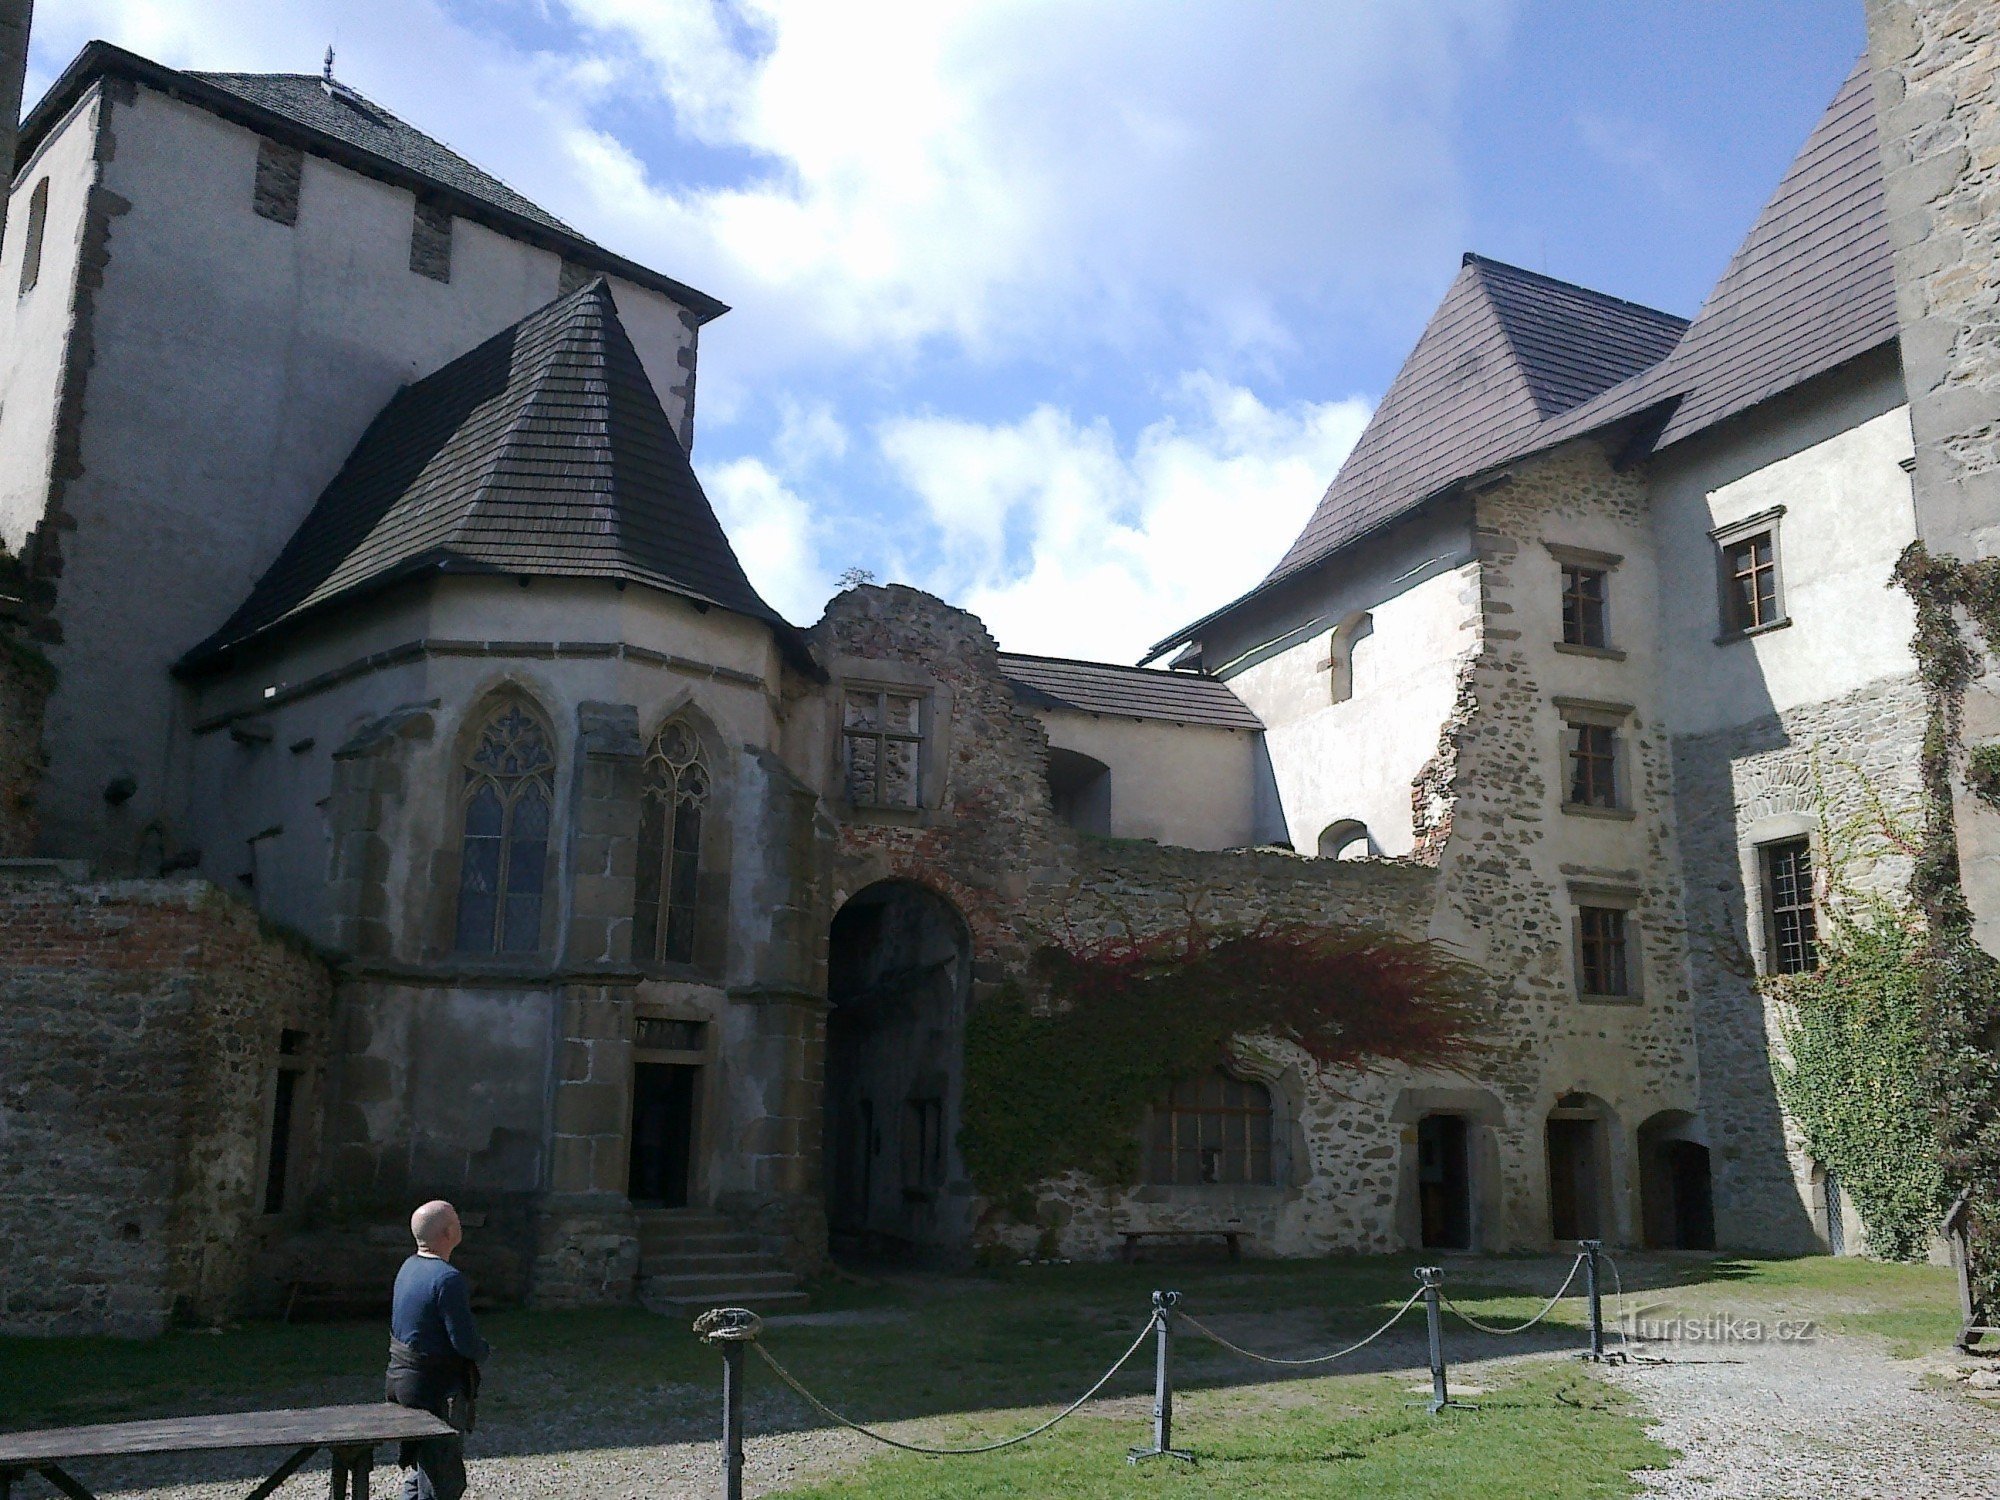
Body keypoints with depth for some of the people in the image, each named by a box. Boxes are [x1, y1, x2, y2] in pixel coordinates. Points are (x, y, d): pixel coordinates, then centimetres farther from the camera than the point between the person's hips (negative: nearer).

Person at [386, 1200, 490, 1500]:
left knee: (420, 1467, 21)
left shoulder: (409, 1267, 7)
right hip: (436, 1387, -9)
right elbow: (465, 1340, -25)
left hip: (401, 1378, 9)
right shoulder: (448, 1278, -22)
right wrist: (484, 1352, -2)